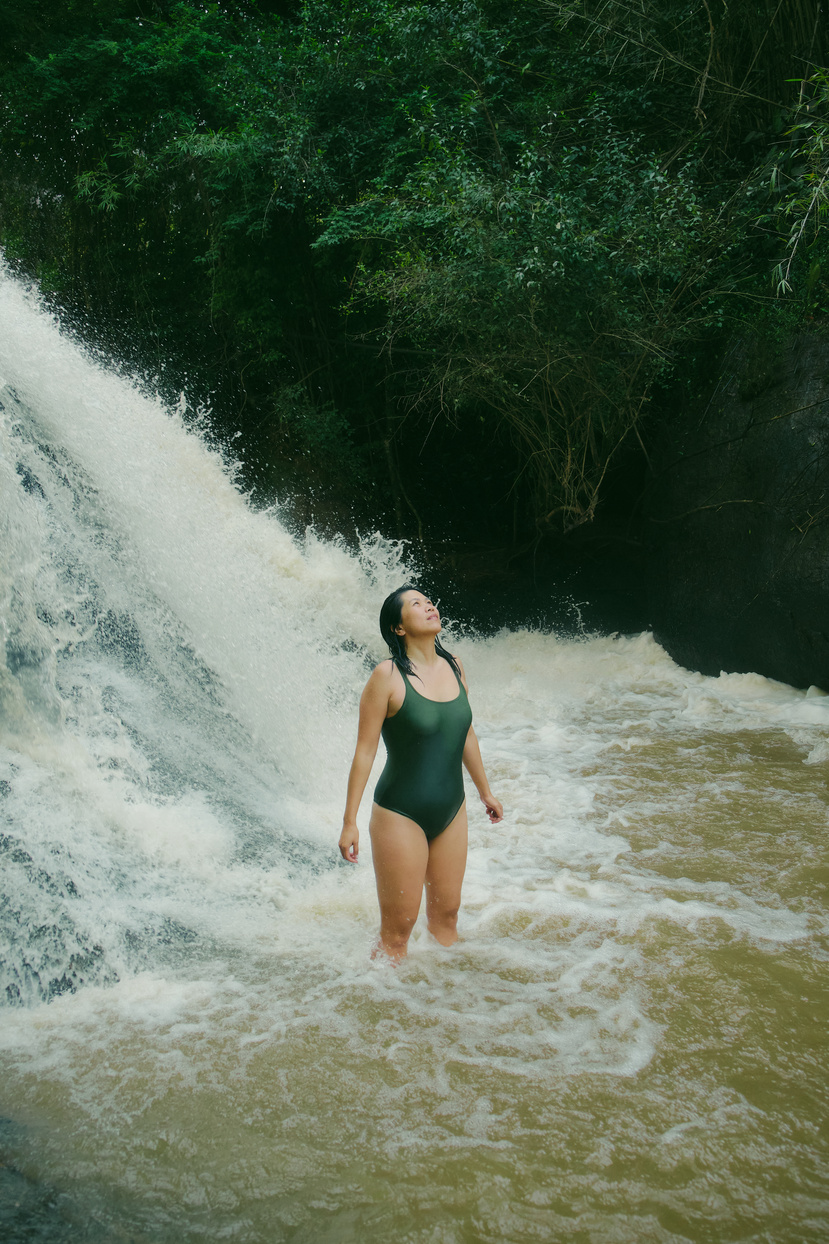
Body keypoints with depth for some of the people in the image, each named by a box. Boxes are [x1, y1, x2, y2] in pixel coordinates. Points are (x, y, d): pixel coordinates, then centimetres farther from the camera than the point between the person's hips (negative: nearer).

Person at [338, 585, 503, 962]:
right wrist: (350, 821, -11)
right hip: (401, 813, -6)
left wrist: (485, 792, 25)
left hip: (451, 810, 6)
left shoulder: (453, 667, 3)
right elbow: (365, 750, -11)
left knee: (446, 914, 17)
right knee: (397, 928, 1)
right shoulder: (388, 676, -14)